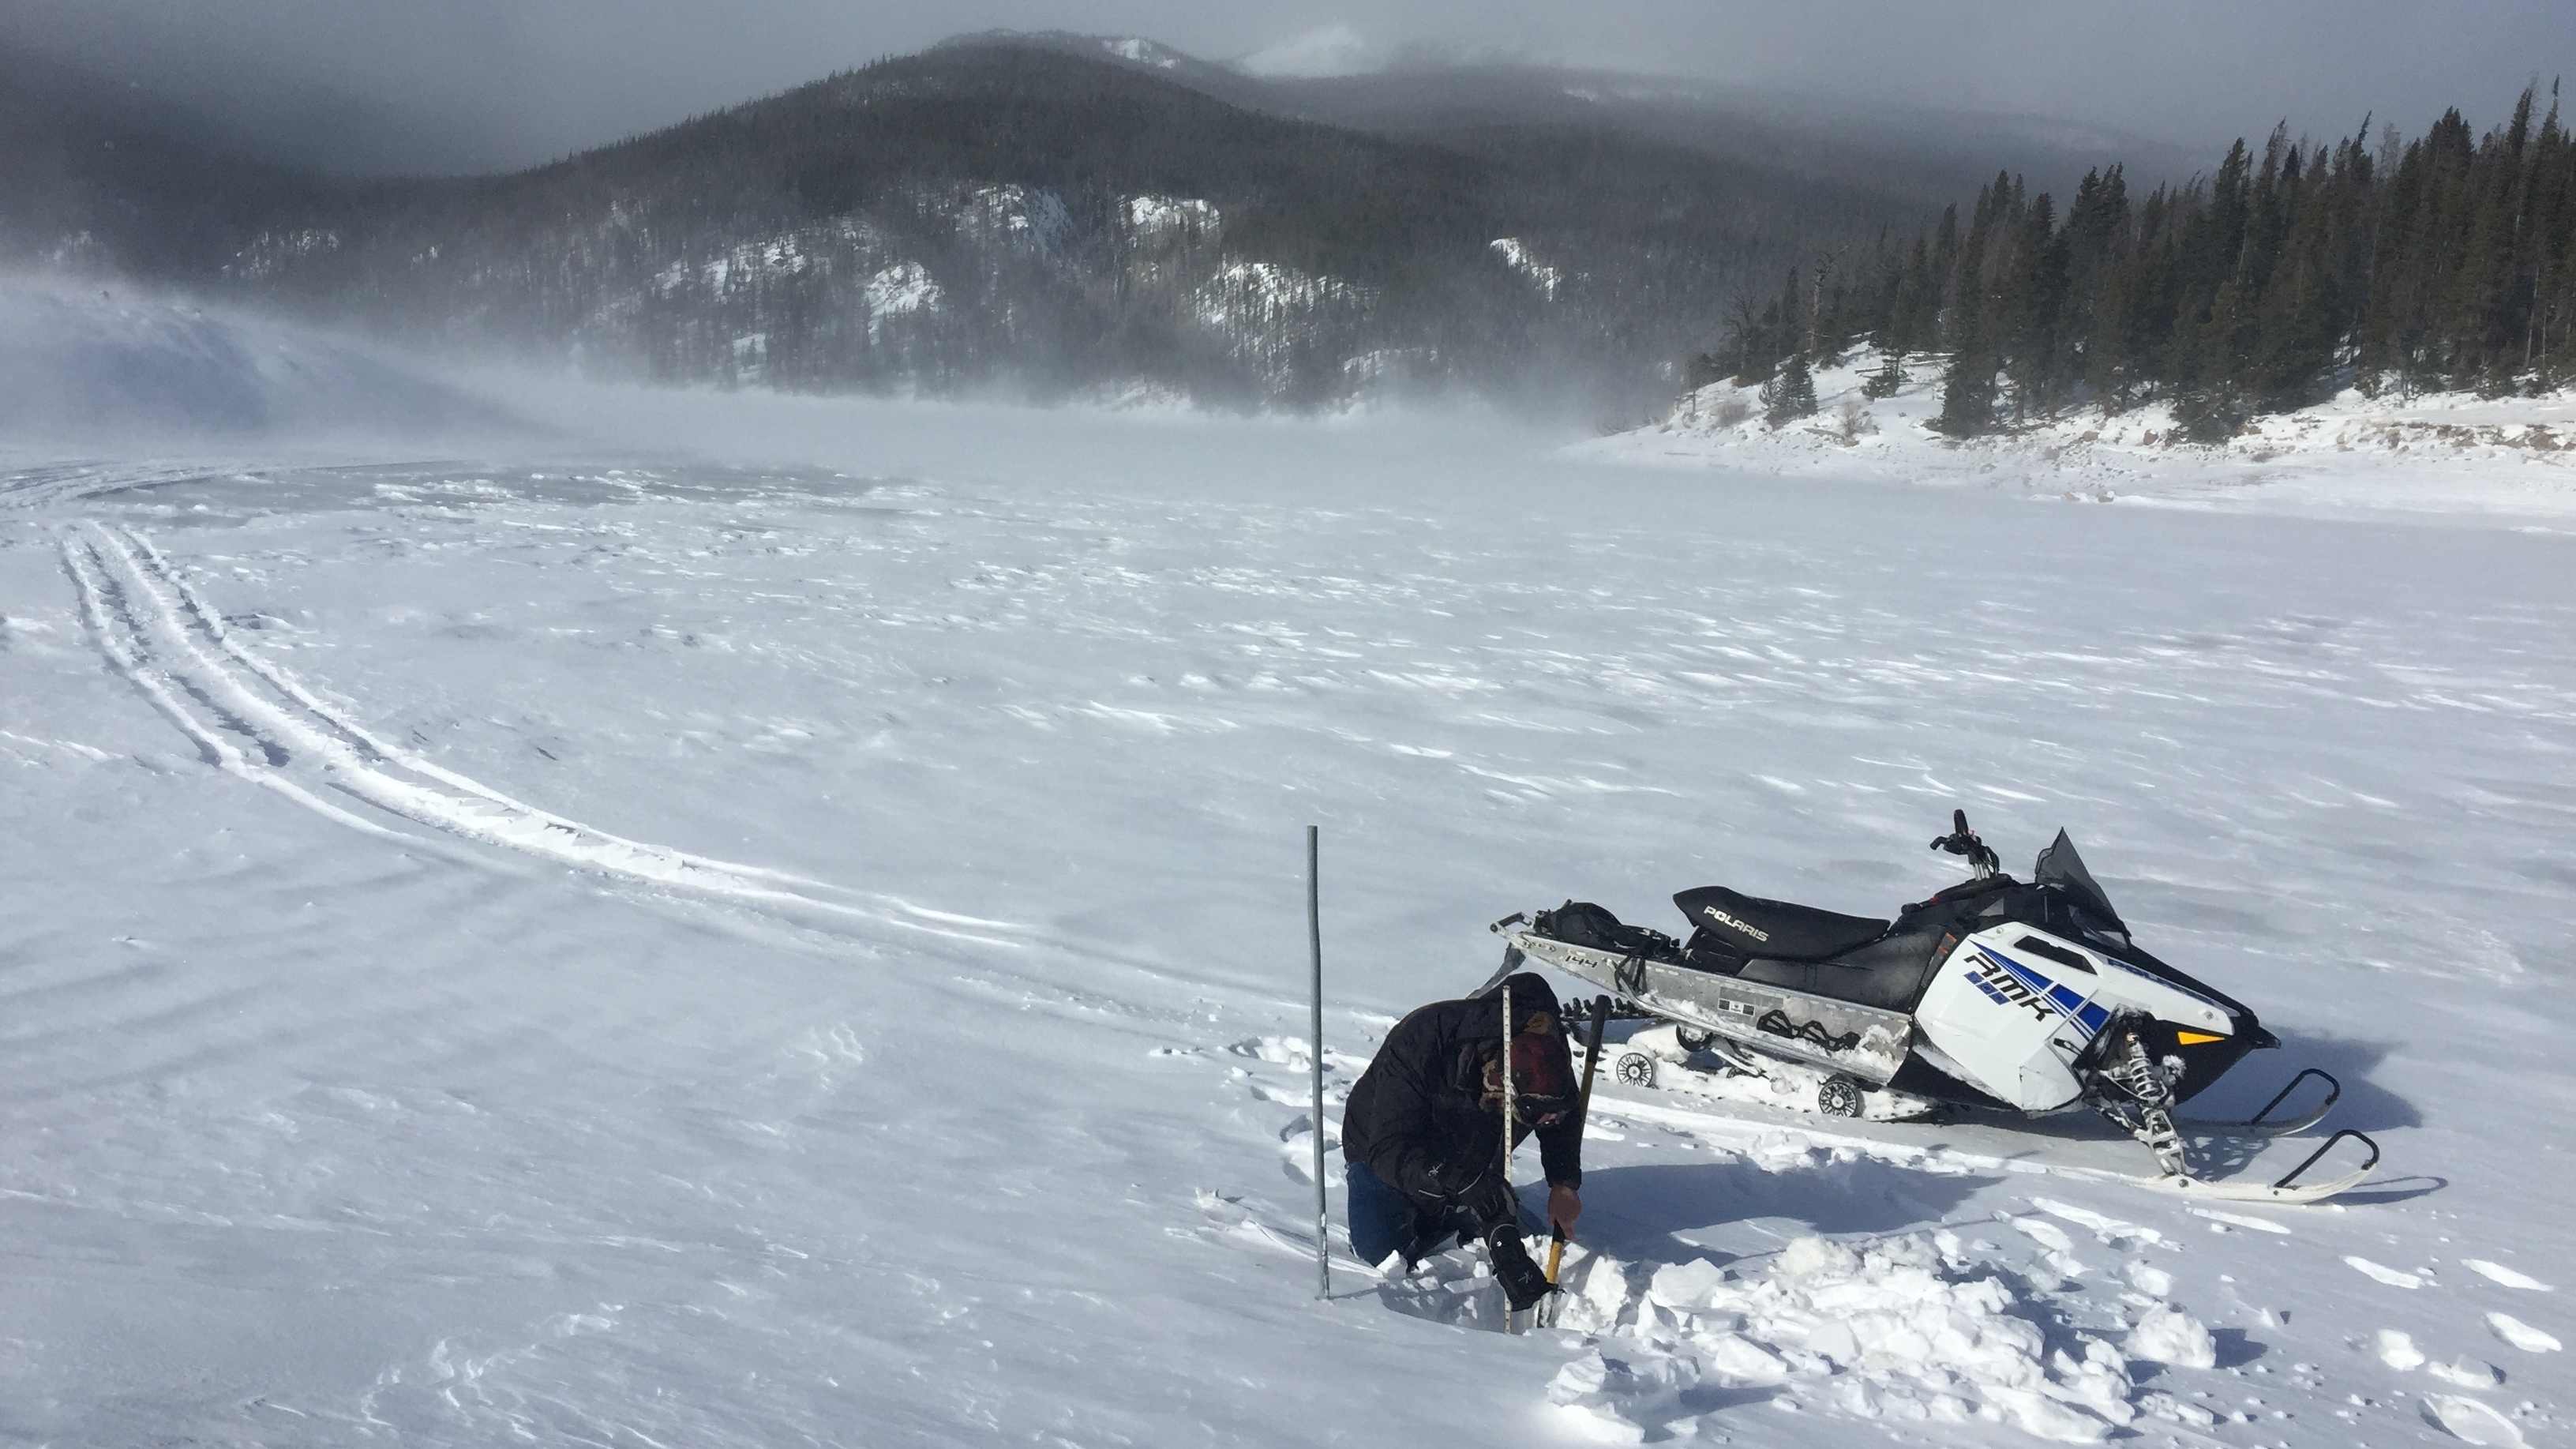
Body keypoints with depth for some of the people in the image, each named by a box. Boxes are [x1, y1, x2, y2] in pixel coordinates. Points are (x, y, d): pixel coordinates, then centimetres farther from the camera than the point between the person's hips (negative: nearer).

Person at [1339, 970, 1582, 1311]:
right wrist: (1459, 1183, -54)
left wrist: (1564, 1184, -16)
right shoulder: (1418, 1044, -42)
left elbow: (1563, 1121, -4)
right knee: (1382, 1251, -16)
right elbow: (1389, 1151, -42)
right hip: (1383, 1146, -4)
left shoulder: (1546, 1044, -27)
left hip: (1473, 1161, 4)